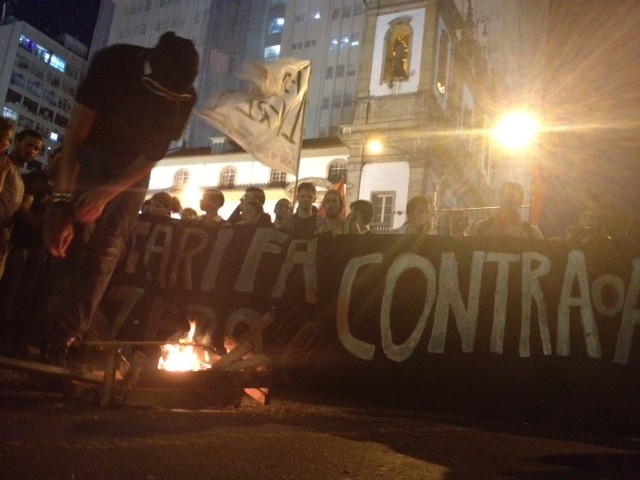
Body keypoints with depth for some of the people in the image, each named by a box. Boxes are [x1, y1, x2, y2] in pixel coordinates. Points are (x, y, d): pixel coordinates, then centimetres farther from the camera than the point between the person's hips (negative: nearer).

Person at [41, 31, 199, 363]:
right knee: (62, 240, -8)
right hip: (87, 157, 0)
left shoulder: (184, 98, -21)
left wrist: (108, 193, -28)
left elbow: (154, 154, -13)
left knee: (104, 253, -9)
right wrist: (62, 202, -37)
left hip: (132, 172, 1)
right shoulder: (112, 62, -27)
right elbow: (75, 135, -28)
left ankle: (61, 343, -7)